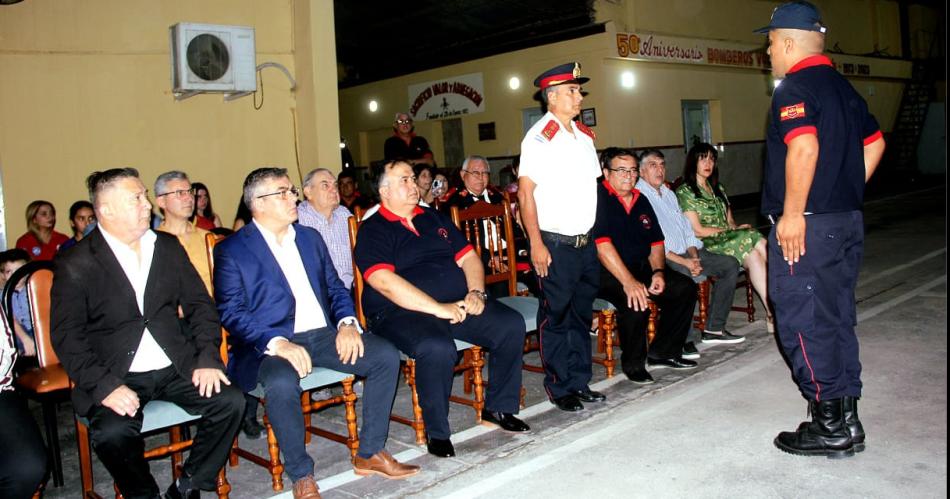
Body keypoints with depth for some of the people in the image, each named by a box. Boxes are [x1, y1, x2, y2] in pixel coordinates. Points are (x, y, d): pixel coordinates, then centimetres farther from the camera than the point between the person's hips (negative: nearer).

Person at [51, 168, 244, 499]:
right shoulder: (76, 264, -3)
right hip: (116, 376, -3)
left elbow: (199, 304, 10)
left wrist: (208, 357, -5)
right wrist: (105, 386, -20)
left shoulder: (168, 247, 10)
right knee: (112, 431, -30)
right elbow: (66, 336, -6)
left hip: (175, 369, 4)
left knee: (230, 401, -17)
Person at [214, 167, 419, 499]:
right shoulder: (231, 251, 0)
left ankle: (370, 453, -1)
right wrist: (278, 343, -24)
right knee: (281, 383, -37)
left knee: (386, 356, -14)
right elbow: (231, 313, -9)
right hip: (271, 343, -5)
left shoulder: (310, 237, 18)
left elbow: (335, 288, 17)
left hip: (323, 334, 5)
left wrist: (347, 323, -5)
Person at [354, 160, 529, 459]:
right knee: (437, 348, -36)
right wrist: (438, 308, -23)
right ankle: (437, 433, -14)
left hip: (459, 303, 6)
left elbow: (467, 256, 17)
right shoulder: (373, 230, -2)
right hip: (401, 312, -6)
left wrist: (476, 292, -5)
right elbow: (385, 282, -17)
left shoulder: (434, 218, 19)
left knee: (511, 325, -13)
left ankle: (498, 409, 4)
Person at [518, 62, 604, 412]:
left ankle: (580, 382, 26)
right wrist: (536, 244, -18)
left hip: (586, 242, 7)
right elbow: (525, 192, -14)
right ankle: (559, 388, 16)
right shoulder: (539, 137, -10)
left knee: (582, 315, 14)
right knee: (556, 317, 3)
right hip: (554, 245, -7)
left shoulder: (584, 135, 13)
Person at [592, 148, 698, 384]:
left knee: (685, 287, -4)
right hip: (606, 273, -8)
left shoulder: (641, 200, 14)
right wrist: (628, 282, -29)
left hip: (641, 267, 8)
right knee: (636, 300, -33)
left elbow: (656, 242, 17)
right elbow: (602, 245, -22)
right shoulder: (598, 197, -11)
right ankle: (633, 365, -10)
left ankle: (663, 353, 8)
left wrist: (658, 272, -3)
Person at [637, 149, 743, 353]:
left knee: (730, 265, 0)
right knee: (684, 276, -37)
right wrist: (684, 262, -18)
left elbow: (687, 228, 20)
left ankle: (714, 328, 4)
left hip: (687, 253, 9)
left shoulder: (669, 193, 22)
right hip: (661, 258, -9)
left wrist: (694, 257, 0)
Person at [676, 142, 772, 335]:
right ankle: (773, 313, -30)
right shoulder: (684, 192, 1)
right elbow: (697, 231, -7)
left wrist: (736, 227, -4)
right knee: (754, 256, -31)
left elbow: (730, 221, 20)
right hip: (706, 247, -6)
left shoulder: (718, 189, 24)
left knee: (763, 248, -27)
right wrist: (732, 230, -7)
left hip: (728, 239, 6)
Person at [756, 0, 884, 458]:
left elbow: (804, 148, -27)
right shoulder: (841, 85, 16)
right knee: (837, 321, 14)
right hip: (847, 222, 9)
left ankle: (829, 429, 6)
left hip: (804, 228, -9)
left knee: (804, 325, -1)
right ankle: (846, 421, 23)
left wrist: (792, 214, -22)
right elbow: (874, 143, 22)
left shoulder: (795, 87, -12)